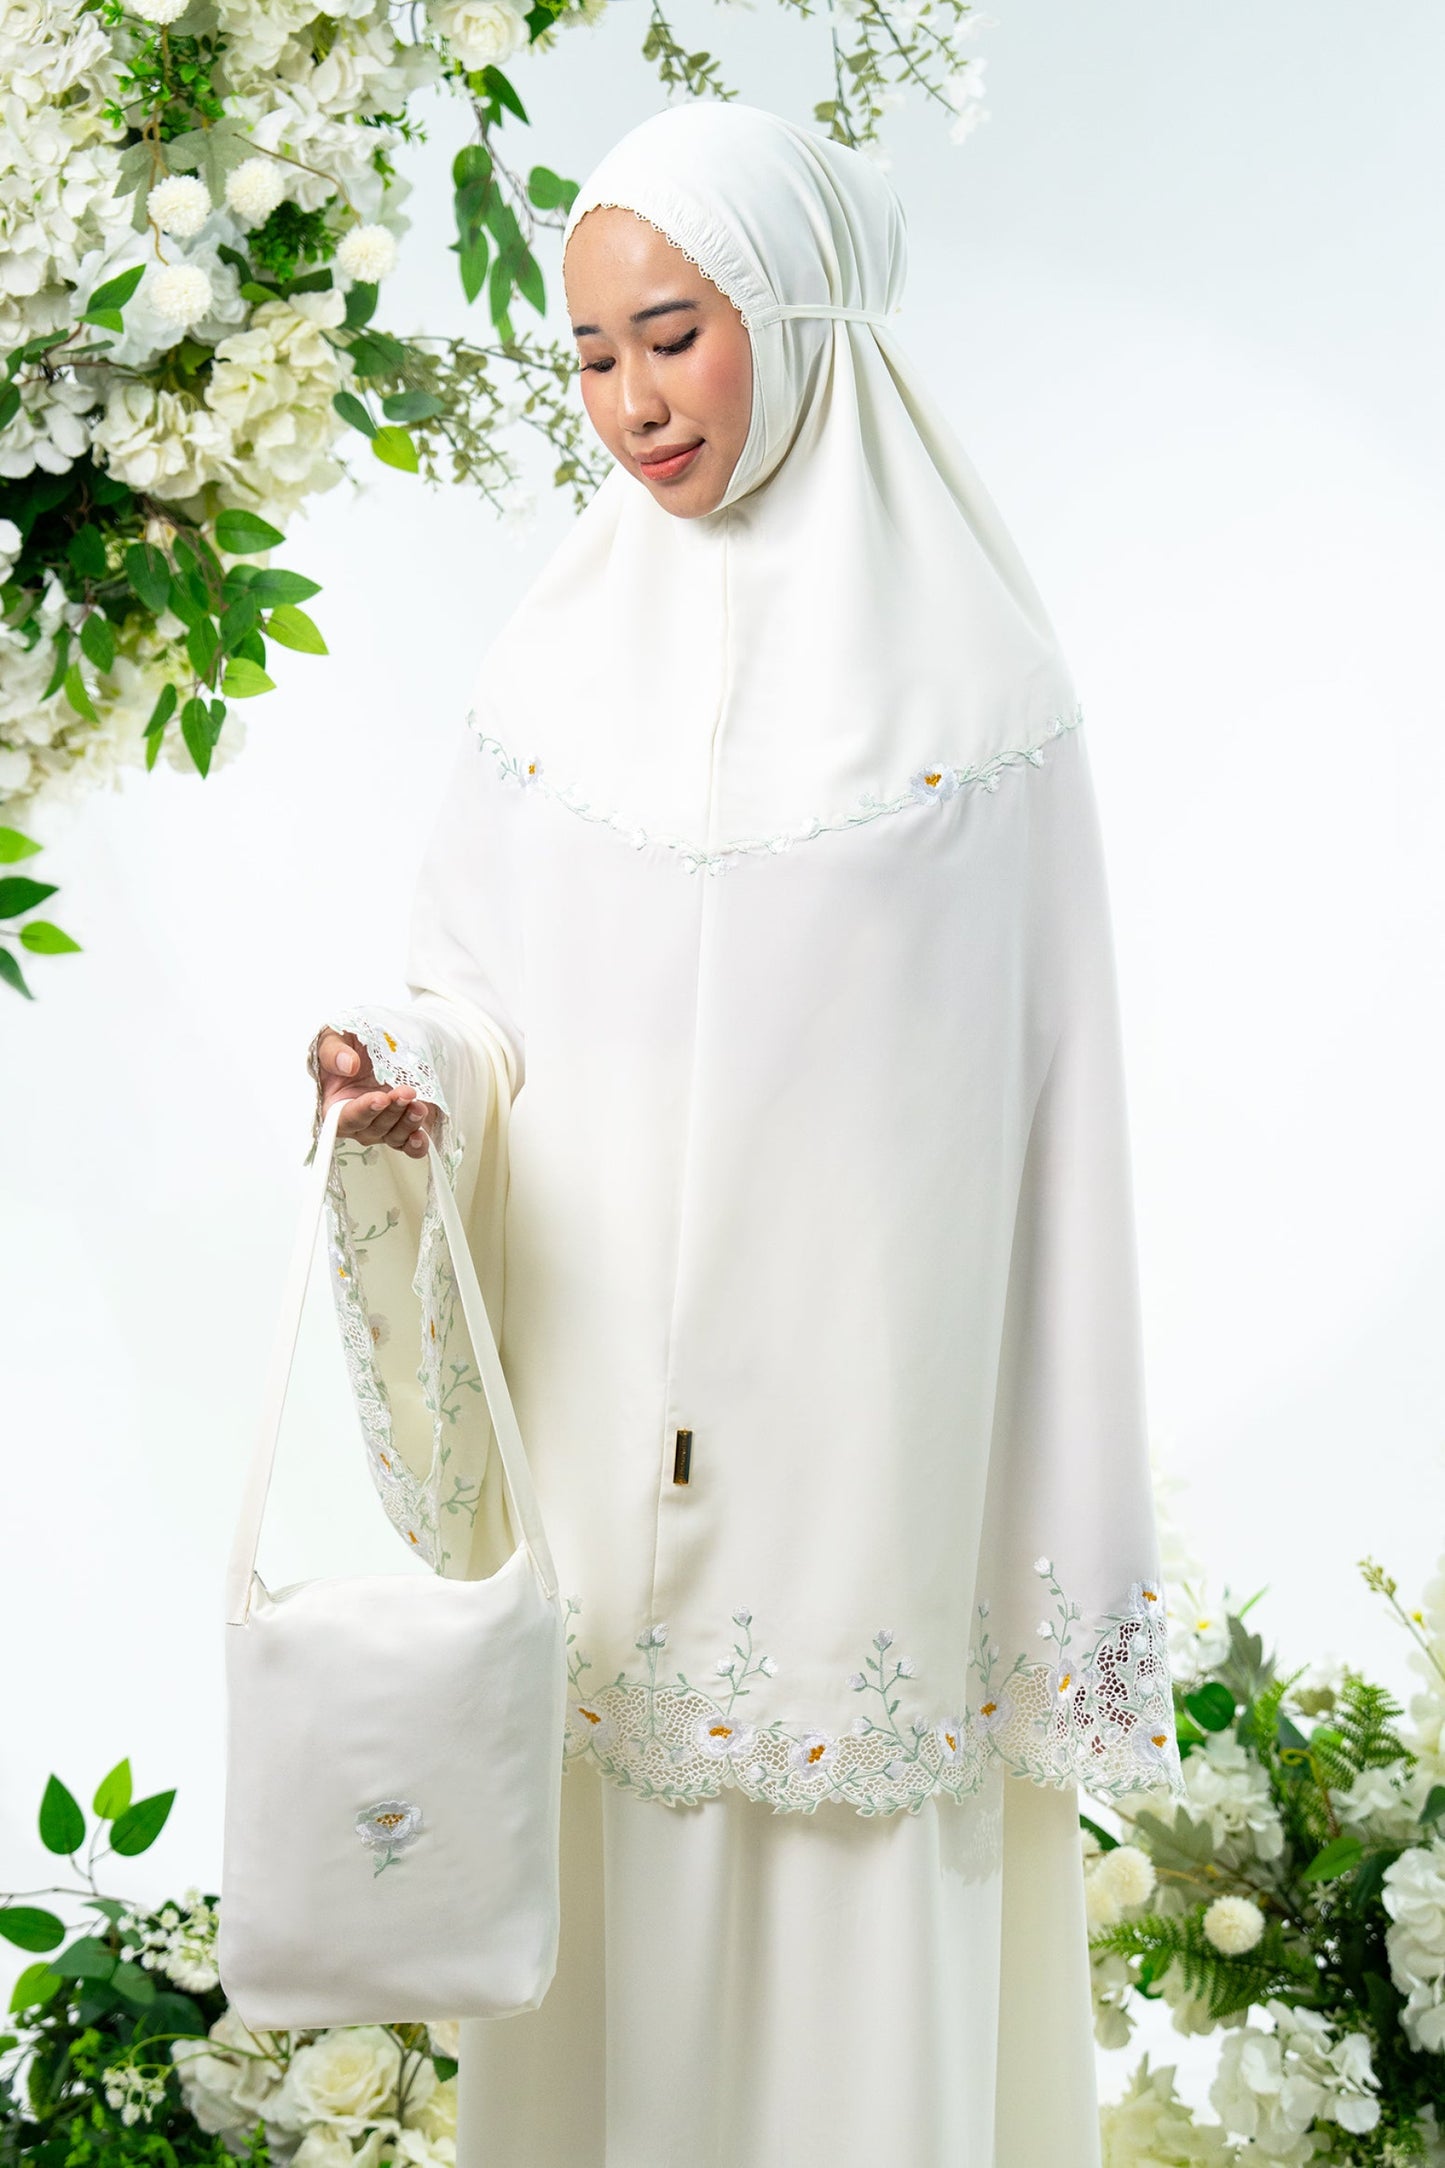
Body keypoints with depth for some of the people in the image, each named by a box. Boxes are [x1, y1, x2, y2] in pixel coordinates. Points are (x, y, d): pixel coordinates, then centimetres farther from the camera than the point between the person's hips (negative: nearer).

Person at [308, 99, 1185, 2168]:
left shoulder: (971, 674, -3)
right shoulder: (559, 656, 6)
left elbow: (1049, 1093, -4)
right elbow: (474, 987, 8)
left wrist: (1073, 1534, -4)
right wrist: (417, 1080, -16)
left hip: (863, 1412, -2)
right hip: (598, 1411, 3)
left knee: (860, 1900, 7)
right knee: (612, 1909, 11)